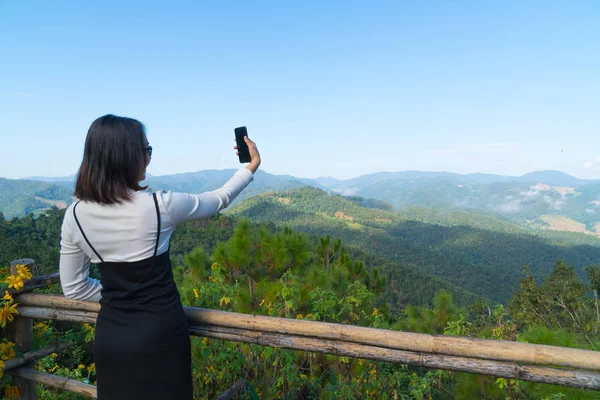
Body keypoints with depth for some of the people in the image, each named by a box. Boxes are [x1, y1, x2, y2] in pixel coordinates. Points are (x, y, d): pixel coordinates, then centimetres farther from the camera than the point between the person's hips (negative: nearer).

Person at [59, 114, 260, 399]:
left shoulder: (75, 215, -6)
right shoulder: (159, 205, -19)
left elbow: (73, 287, 3)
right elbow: (219, 200, -2)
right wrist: (251, 167, 12)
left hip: (109, 336, 4)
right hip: (159, 334, -4)